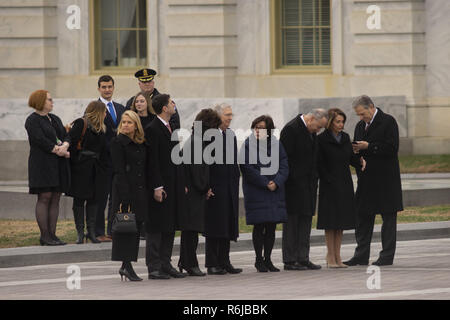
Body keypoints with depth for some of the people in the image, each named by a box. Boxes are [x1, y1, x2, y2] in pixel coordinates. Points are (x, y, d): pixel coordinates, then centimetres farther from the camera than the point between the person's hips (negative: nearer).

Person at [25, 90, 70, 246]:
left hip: (58, 165, 8)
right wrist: (59, 151, -13)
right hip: (42, 164, -8)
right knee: (44, 198, -8)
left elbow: (66, 136, 12)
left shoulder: (54, 119, 19)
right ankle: (44, 235, -7)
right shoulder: (32, 120, -6)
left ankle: (52, 234, 6)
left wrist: (64, 146, -10)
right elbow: (41, 140, -16)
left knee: (55, 199, 5)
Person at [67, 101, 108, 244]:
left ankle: (91, 232, 10)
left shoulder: (100, 128, 14)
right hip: (81, 168, -6)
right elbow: (71, 143, -13)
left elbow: (103, 150, 14)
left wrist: (104, 168, 6)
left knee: (93, 200, 6)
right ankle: (80, 233, 3)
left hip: (95, 169, 6)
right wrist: (73, 161, -16)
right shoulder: (80, 123, -8)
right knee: (79, 200, 0)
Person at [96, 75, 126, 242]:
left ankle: (113, 231, 12)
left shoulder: (120, 108, 17)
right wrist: (112, 149, -15)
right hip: (103, 159, -6)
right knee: (101, 198, -4)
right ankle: (99, 232, 0)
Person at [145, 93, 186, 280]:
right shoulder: (152, 129, -12)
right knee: (155, 229, -5)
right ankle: (154, 268, -3)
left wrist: (182, 184, 16)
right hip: (159, 188, -9)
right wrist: (156, 187, -20)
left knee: (170, 227, 11)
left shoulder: (170, 128, 16)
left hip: (173, 187, 9)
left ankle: (165, 264, 17)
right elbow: (152, 161, -16)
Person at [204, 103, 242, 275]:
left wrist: (236, 180, 11)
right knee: (214, 224, -4)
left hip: (230, 187, 7)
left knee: (228, 225, 7)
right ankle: (212, 264, 1)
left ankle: (224, 261, 14)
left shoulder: (231, 135, 13)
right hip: (214, 187, -7)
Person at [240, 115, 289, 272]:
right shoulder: (249, 145, -4)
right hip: (256, 192, -4)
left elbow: (284, 166, 4)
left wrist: (276, 182, -12)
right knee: (259, 226, -3)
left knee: (271, 227, 5)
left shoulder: (276, 145, 7)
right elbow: (248, 168, -10)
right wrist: (265, 183, -14)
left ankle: (267, 259, 12)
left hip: (275, 191, 4)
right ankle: (259, 260, 6)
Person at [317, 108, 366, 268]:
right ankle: (331, 257, 3)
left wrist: (360, 161, -6)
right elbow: (319, 164, -9)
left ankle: (337, 256, 14)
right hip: (329, 187, -6)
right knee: (330, 222, -2)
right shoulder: (322, 139, -8)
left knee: (341, 221, 8)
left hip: (345, 184, 6)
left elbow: (351, 157, 14)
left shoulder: (345, 137, 10)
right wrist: (329, 181, -13)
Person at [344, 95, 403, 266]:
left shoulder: (388, 122, -8)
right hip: (366, 179, 7)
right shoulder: (360, 126, 14)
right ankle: (361, 255, 14)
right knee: (363, 216, 8)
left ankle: (387, 256, 3)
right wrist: (355, 150, -3)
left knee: (388, 218, 0)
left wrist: (368, 147, -18)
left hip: (386, 180, -7)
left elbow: (392, 148, -16)